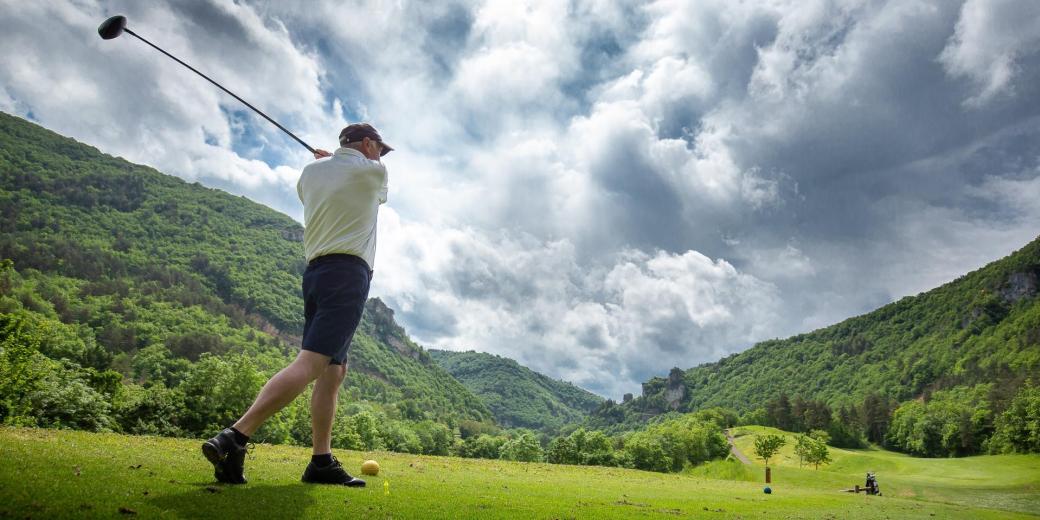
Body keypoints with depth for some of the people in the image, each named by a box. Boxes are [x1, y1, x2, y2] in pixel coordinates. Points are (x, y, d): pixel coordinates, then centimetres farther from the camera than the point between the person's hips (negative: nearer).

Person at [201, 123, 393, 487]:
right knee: (310, 362, -17)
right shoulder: (373, 171, 3)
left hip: (315, 270, 7)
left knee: (333, 370, 8)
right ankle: (234, 438, -28)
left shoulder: (311, 171, 16)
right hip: (348, 272, -7)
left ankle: (322, 461, 4)